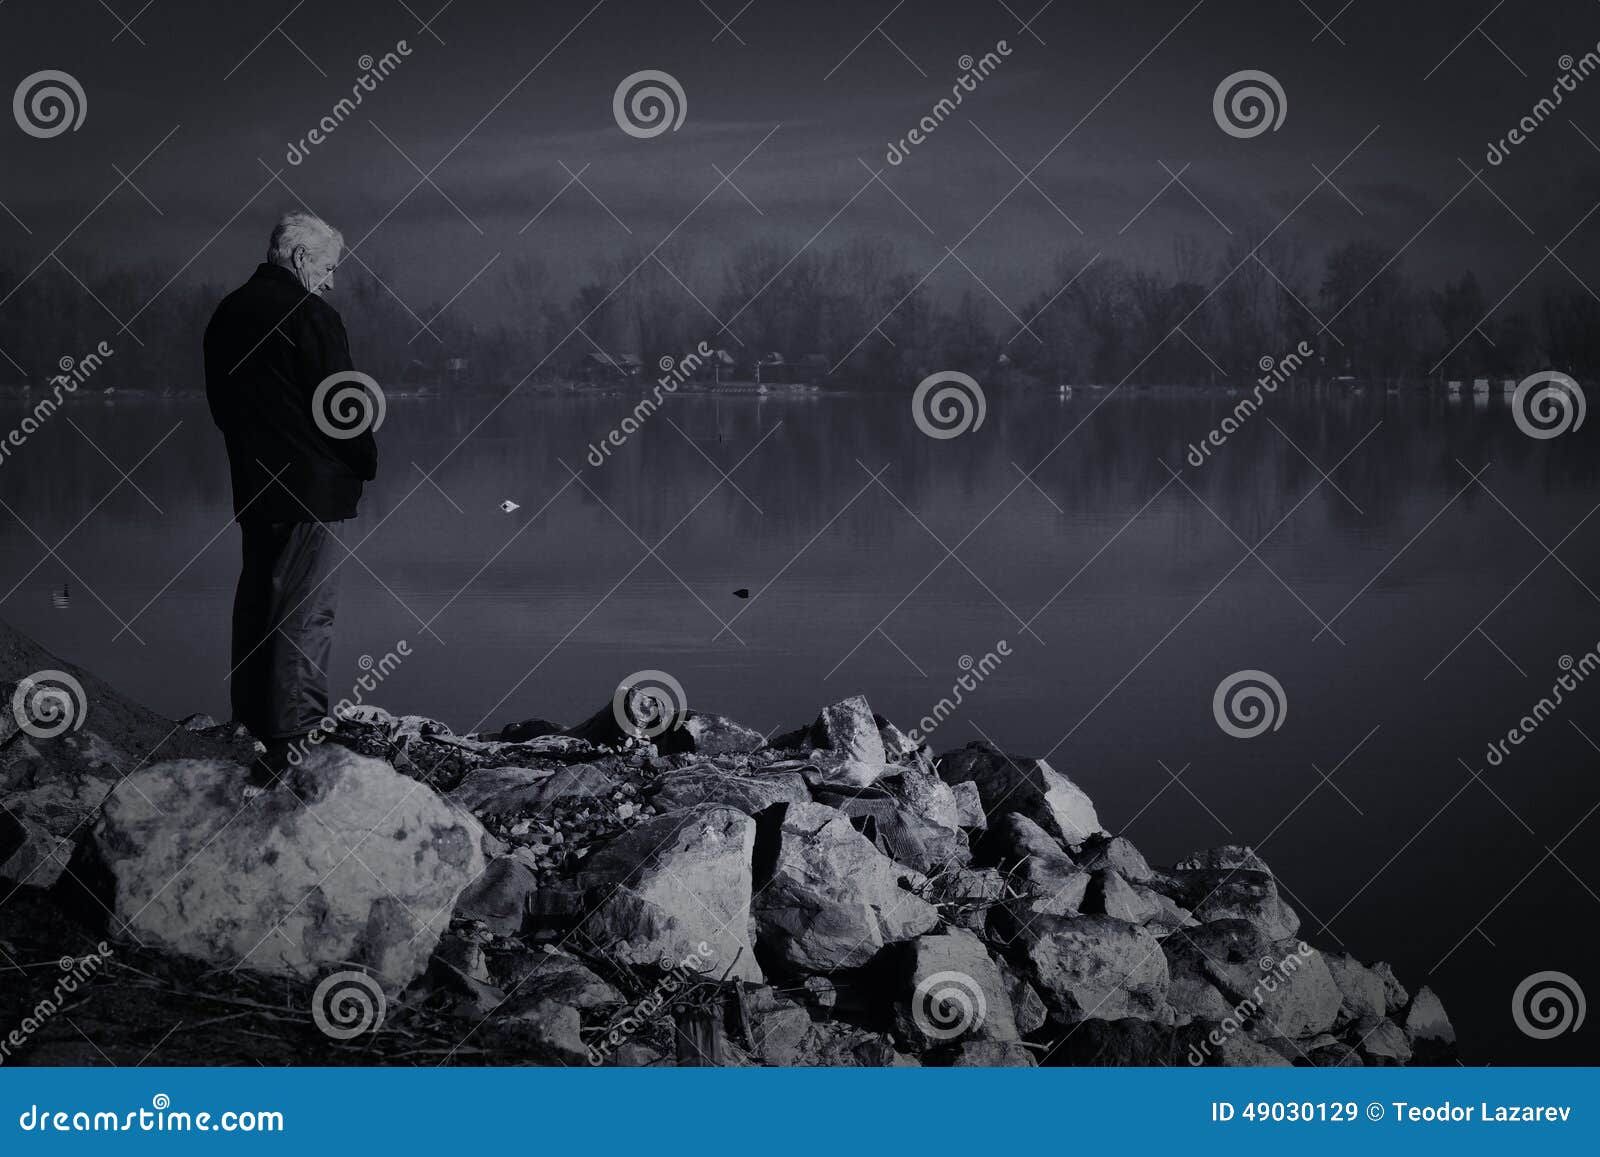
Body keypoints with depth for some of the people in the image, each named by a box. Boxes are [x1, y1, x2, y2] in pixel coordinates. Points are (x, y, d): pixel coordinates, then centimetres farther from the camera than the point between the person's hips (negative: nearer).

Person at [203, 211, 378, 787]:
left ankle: (252, 727, 21)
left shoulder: (227, 313, 12)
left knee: (257, 605, 15)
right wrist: (365, 460, 0)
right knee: (306, 613, -7)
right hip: (312, 489, -8)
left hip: (253, 487, 8)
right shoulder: (309, 314, -14)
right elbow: (339, 404, -15)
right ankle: (292, 747, -11)